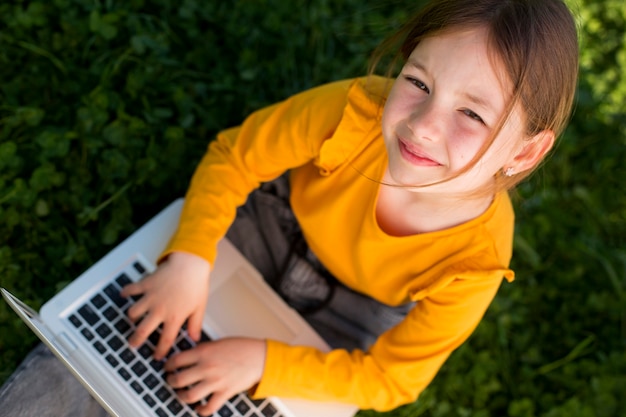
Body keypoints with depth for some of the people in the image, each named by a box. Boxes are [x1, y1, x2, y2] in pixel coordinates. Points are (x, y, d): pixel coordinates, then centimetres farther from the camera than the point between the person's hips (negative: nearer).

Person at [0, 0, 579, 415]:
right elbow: (233, 156, -20)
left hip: (358, 305, 0)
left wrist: (263, 362, -32)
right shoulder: (355, 111, -37)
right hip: (280, 223, 1)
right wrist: (190, 258, -33)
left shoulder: (474, 266, -35)